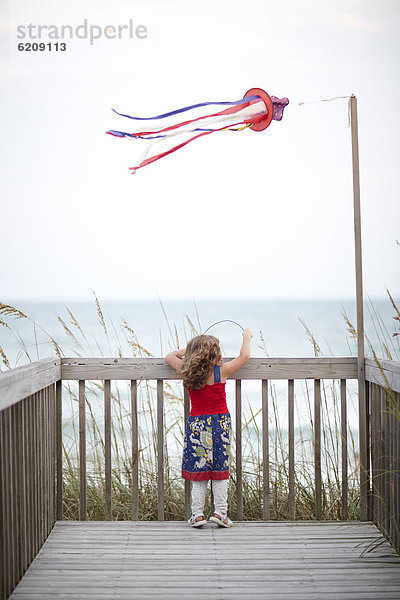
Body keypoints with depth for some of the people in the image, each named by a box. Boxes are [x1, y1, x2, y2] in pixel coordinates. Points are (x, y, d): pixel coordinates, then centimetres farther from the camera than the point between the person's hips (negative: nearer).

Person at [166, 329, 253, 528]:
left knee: (198, 472, 6)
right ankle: (220, 512, 4)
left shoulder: (187, 372, -2)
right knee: (219, 471, 6)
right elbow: (244, 356, 4)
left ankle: (197, 514, 4)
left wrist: (188, 350, 29)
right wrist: (247, 337, 21)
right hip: (219, 423, -2)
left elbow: (170, 357, 17)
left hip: (196, 424, 2)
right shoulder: (221, 371, -9)